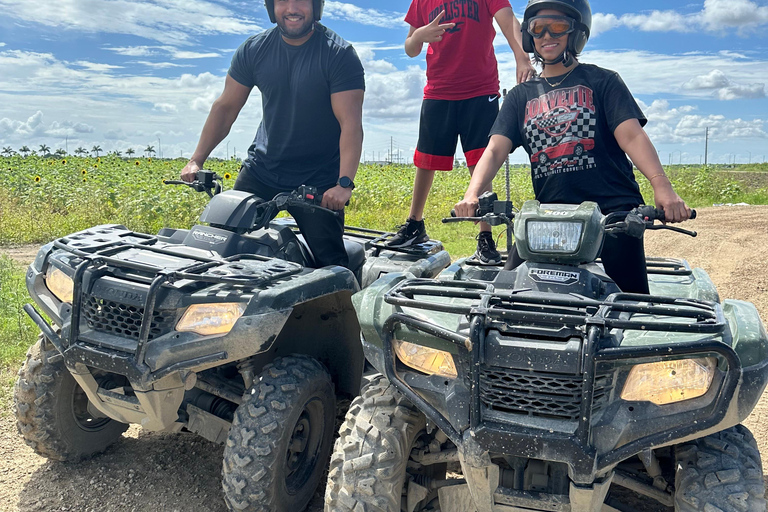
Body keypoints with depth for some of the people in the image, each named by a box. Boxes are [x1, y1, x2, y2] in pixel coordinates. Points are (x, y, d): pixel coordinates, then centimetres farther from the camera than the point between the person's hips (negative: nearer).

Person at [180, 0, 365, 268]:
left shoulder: (340, 55, -12)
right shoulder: (254, 50, 1)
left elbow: (351, 123, -19)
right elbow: (226, 107, 7)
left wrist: (344, 183, -31)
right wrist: (196, 160, -1)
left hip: (319, 181, -4)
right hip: (261, 171, 4)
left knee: (330, 263, -7)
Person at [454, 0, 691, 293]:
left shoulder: (602, 81, 10)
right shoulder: (521, 96, 18)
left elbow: (631, 135, -4)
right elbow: (495, 149, 4)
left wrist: (661, 185, -22)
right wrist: (472, 194, -15)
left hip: (613, 207, -2)